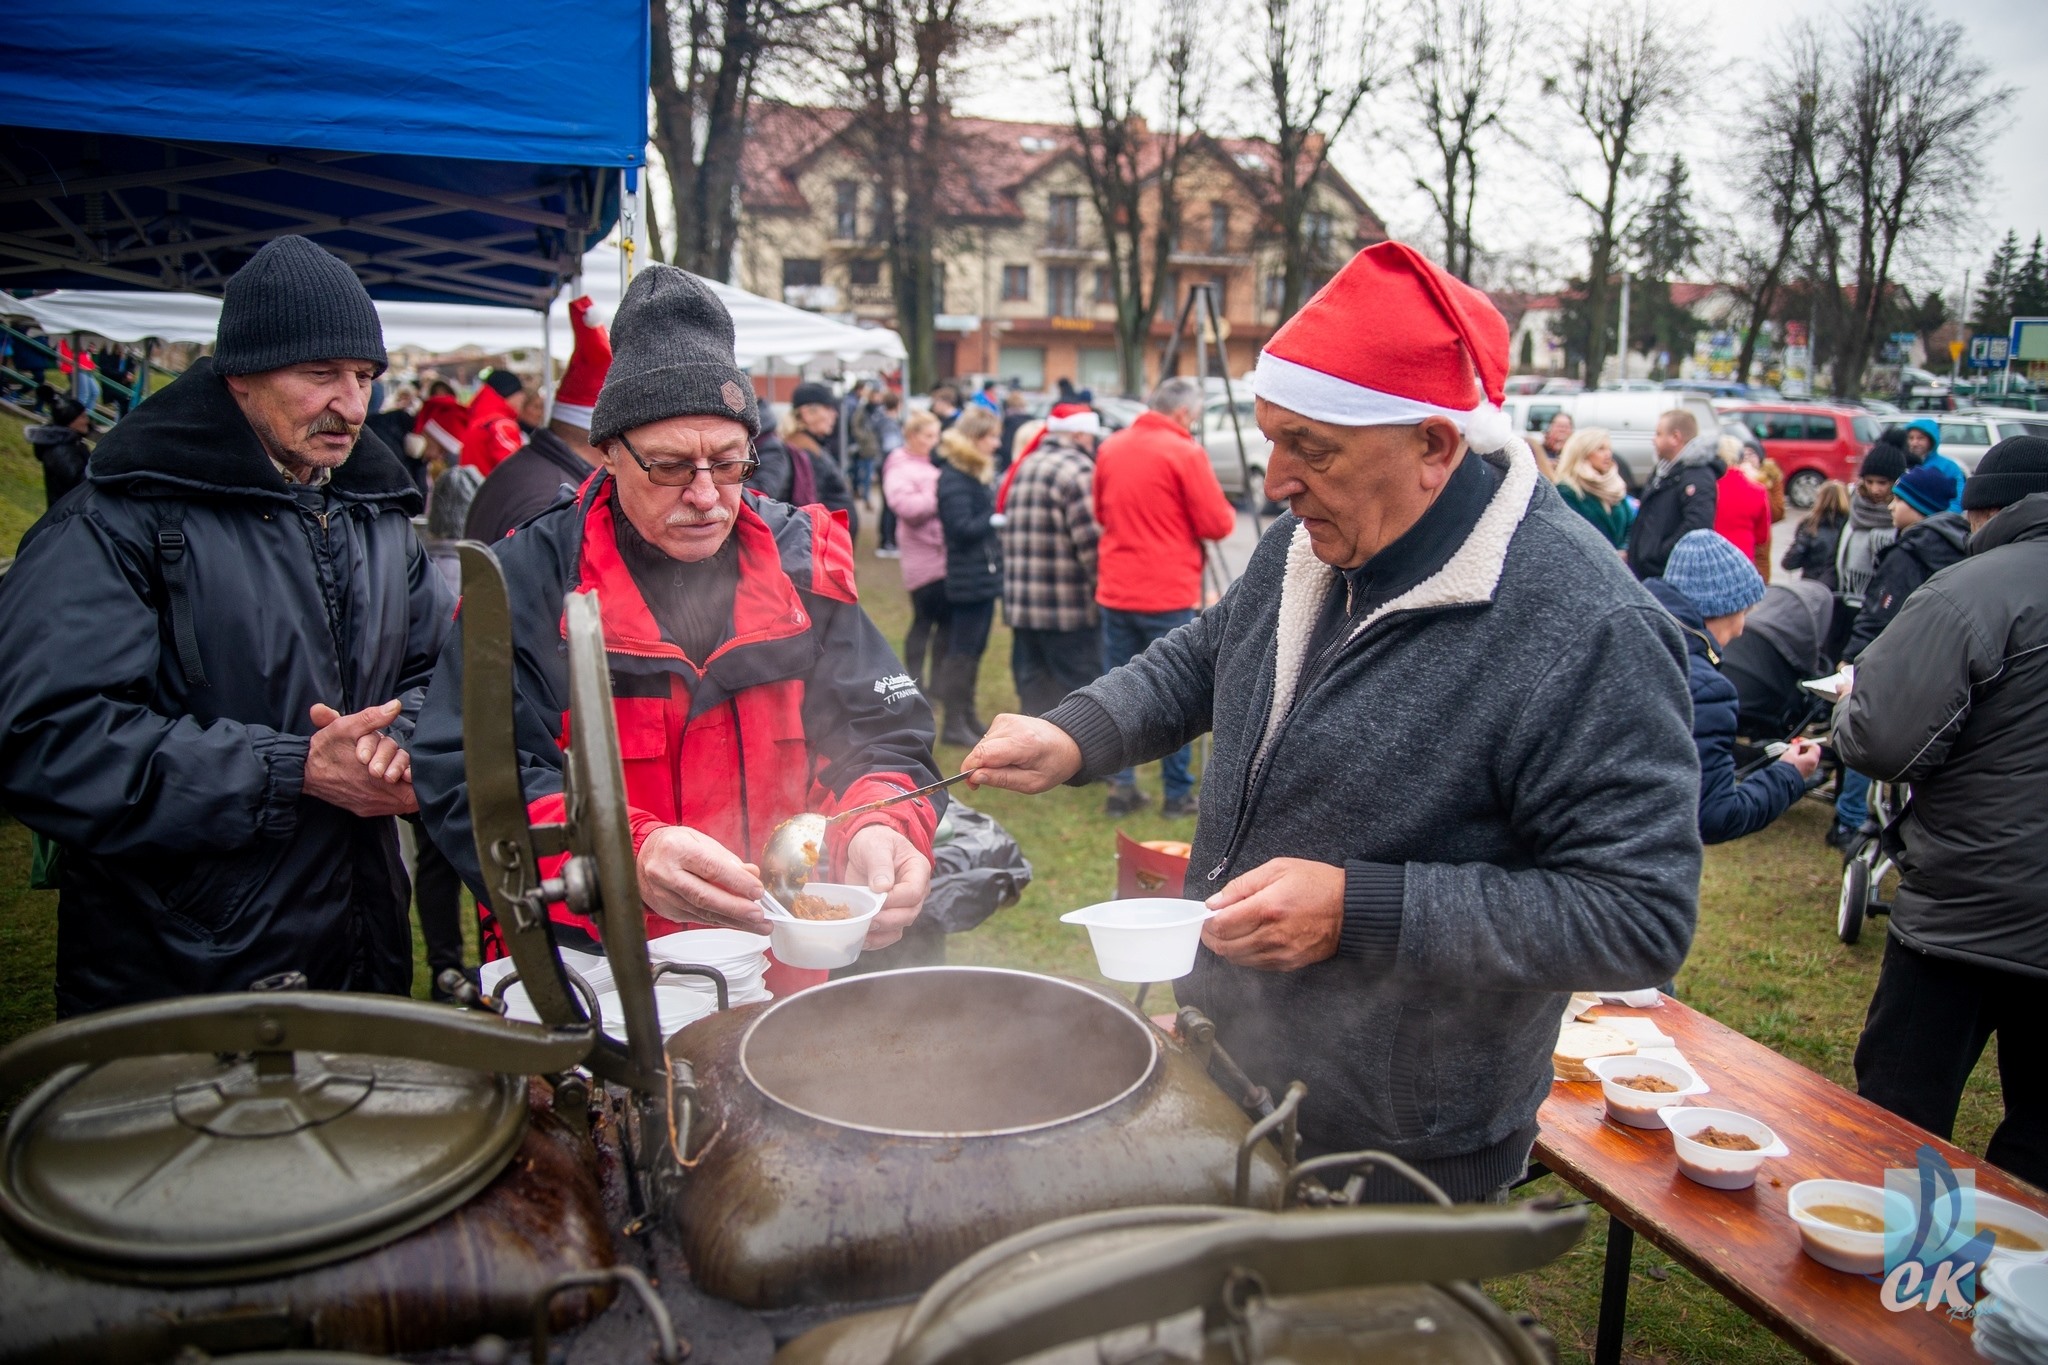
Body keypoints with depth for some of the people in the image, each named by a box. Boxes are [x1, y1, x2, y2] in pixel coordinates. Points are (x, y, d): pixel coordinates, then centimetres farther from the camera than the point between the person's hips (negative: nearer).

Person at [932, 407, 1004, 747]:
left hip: (985, 574, 9)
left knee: (974, 650, 15)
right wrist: (998, 517, -15)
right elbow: (962, 528, -21)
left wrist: (999, 515, -3)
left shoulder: (976, 473, 15)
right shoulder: (953, 477, -15)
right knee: (962, 651, -2)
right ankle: (953, 724, 5)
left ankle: (967, 715, 25)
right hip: (969, 577, -9)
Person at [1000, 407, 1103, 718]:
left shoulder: (1023, 468, 16)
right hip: (1070, 608, -8)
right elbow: (1090, 540, -18)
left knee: (1035, 692, 13)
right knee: (1080, 689, -1)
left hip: (1019, 603, 8)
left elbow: (1004, 531, 20)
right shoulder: (1078, 471, -12)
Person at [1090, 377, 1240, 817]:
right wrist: (1228, 512, 10)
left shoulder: (1110, 447, 7)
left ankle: (1121, 787, 13)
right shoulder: (1186, 452, -11)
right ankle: (1177, 793, 11)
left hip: (1116, 592, 6)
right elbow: (1216, 524, -10)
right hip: (1169, 596, -5)